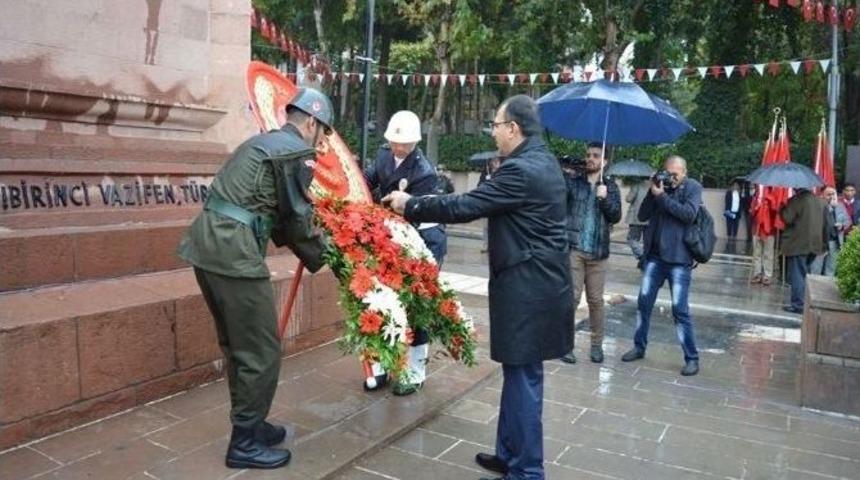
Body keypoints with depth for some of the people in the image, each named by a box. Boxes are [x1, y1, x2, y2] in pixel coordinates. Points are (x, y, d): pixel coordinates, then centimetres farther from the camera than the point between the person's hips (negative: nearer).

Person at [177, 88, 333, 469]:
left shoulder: (262, 142, 23)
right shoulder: (298, 151, -5)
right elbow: (297, 216, -4)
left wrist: (308, 247, 27)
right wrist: (321, 258, 12)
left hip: (207, 243, 10)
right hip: (233, 251, -10)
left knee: (238, 346, 19)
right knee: (260, 351, 1)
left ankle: (248, 424, 31)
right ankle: (245, 443, 11)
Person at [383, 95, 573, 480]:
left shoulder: (520, 169, -19)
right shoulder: (542, 161, 13)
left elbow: (464, 207, -18)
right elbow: (482, 203, 18)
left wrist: (410, 205, -5)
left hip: (527, 288, -10)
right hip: (537, 284, 10)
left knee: (523, 377, 0)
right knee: (519, 373, 17)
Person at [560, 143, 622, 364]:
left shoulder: (610, 186, 9)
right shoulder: (572, 181, 4)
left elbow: (616, 216, 1)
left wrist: (604, 198, -15)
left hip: (597, 251, 2)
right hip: (573, 249, -2)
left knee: (596, 300, 8)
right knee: (571, 297, -4)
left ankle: (597, 344, 19)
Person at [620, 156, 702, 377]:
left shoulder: (693, 187, -2)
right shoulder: (660, 187, 9)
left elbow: (689, 214, -18)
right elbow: (642, 215, 5)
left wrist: (662, 196, -15)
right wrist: (652, 193, -8)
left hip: (679, 259, -5)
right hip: (654, 255, 5)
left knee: (680, 309, -4)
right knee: (644, 302, 9)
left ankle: (691, 358, 5)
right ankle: (639, 347, 23)